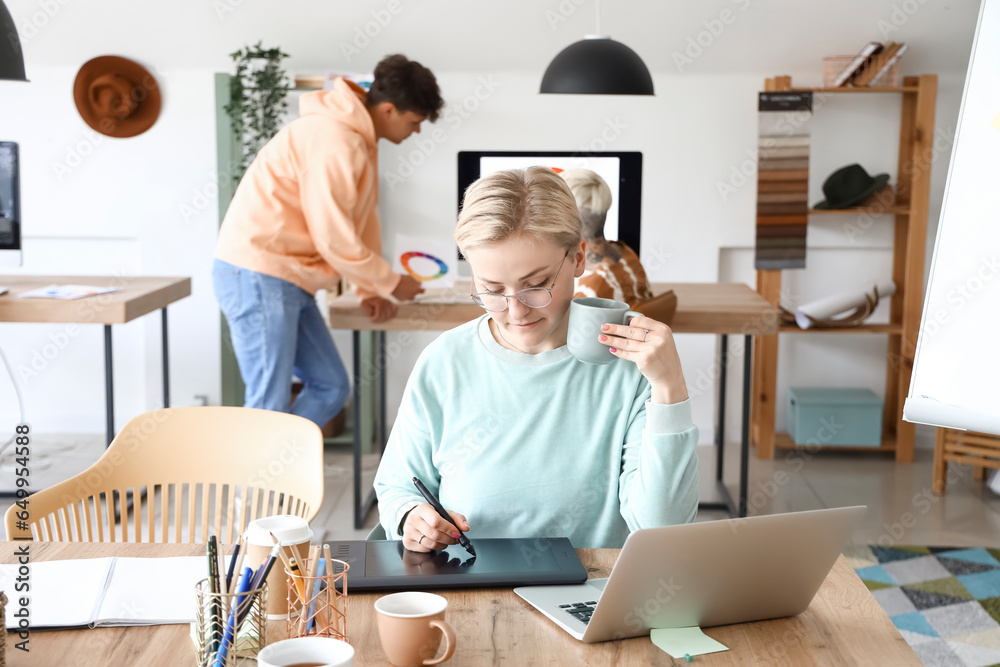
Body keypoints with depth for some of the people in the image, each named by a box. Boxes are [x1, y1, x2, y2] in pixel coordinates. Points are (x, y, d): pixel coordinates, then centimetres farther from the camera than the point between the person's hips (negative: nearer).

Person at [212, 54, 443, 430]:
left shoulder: (361, 140, 14)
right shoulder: (336, 142, -19)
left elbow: (362, 216, 19)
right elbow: (334, 238, -20)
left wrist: (370, 290, 11)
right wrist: (390, 284, -7)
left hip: (288, 283, 10)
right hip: (257, 276, -10)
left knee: (331, 388, 10)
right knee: (269, 407, -8)